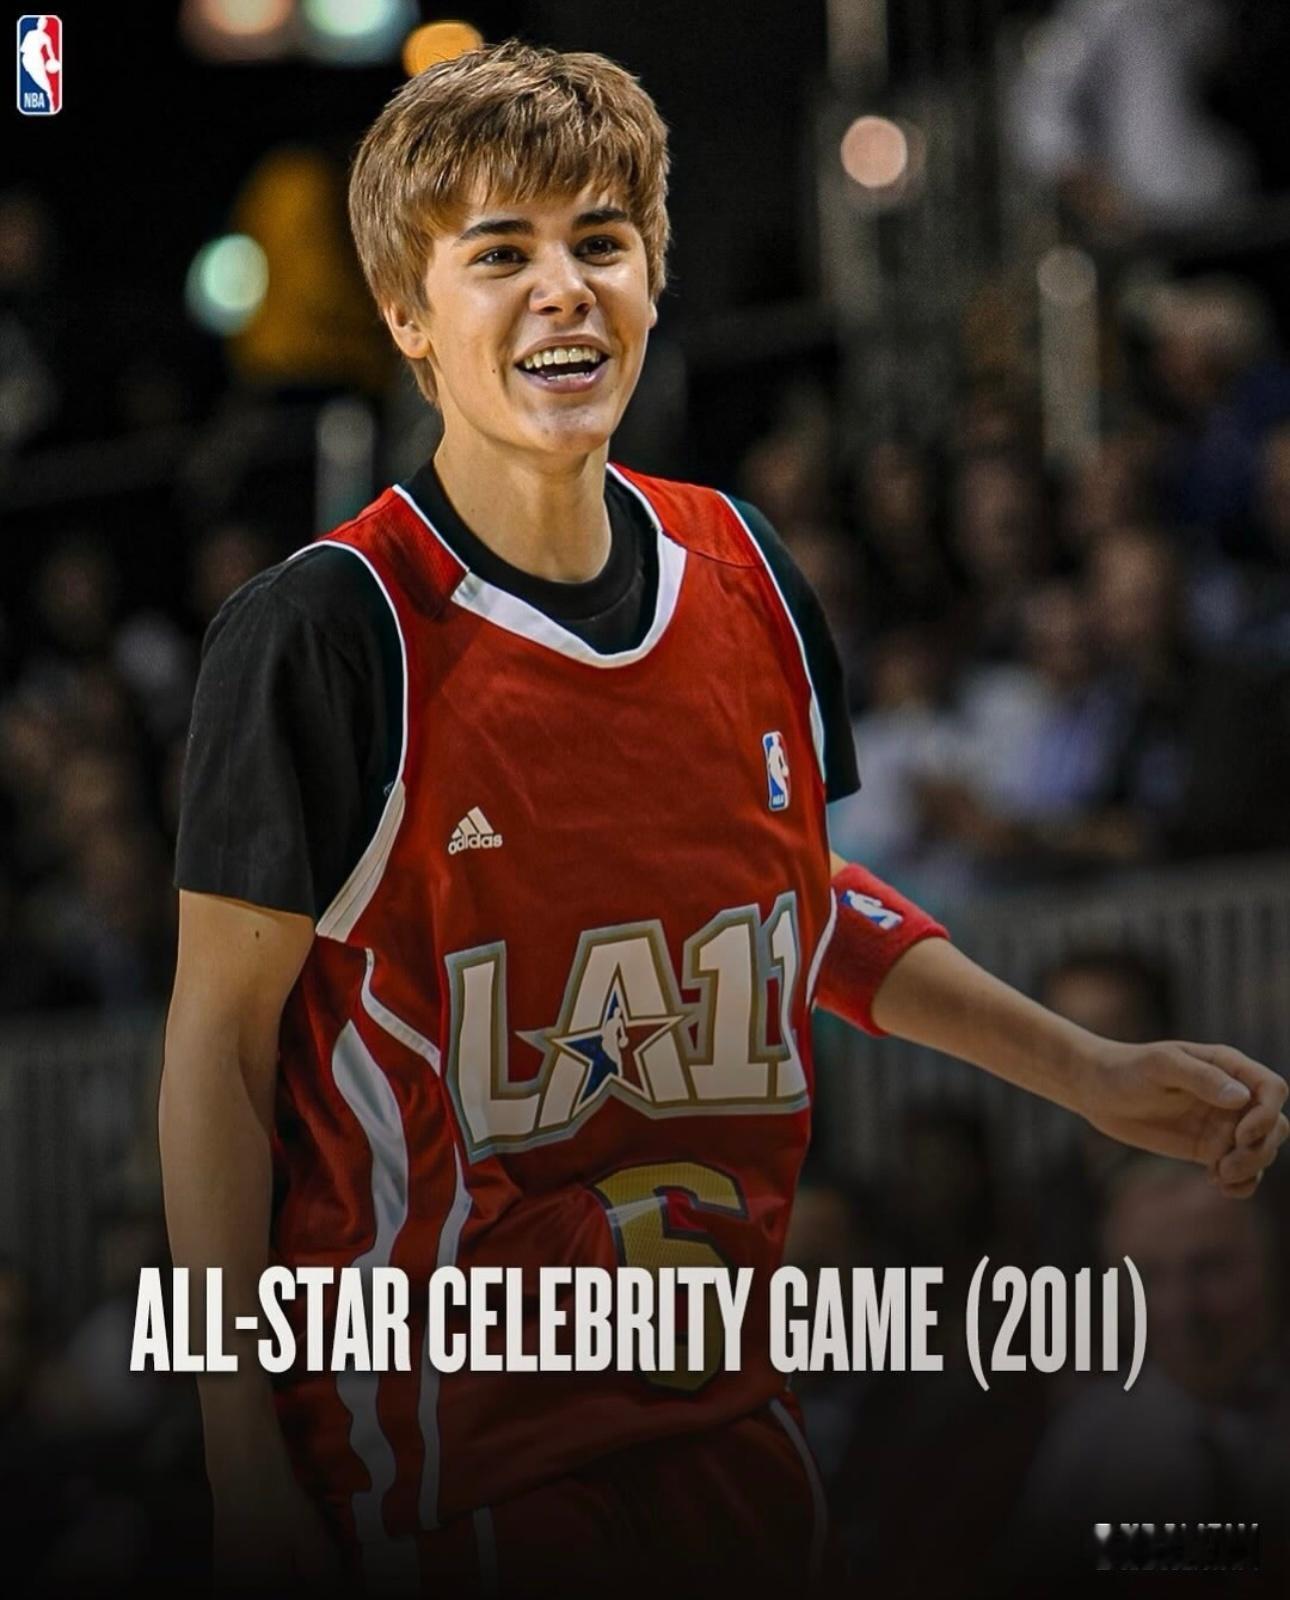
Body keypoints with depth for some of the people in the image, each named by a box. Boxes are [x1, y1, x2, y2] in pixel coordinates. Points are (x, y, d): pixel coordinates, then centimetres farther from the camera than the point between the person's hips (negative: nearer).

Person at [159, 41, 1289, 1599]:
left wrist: (1094, 1076, 17)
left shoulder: (746, 578, 4)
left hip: (723, 1406, 6)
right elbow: (219, 1040, -10)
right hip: (426, 1453, -6)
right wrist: (243, 1471, -12)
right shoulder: (317, 634, -14)